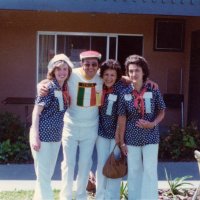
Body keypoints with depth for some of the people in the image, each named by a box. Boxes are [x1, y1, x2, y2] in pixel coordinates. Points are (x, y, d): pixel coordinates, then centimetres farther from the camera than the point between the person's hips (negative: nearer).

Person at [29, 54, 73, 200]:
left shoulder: (65, 89, 7)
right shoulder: (48, 87, -12)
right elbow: (36, 112, -14)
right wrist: (35, 136, -19)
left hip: (56, 136, 8)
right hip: (43, 136, -7)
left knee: (48, 174, 18)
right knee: (43, 176, -1)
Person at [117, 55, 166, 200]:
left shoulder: (153, 91, -8)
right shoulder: (125, 93, -6)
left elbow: (162, 112, 2)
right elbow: (122, 118, -2)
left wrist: (152, 124, -17)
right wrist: (122, 141, 0)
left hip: (150, 137, -1)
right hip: (131, 138, 1)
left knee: (150, 171, 2)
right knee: (133, 172, 12)